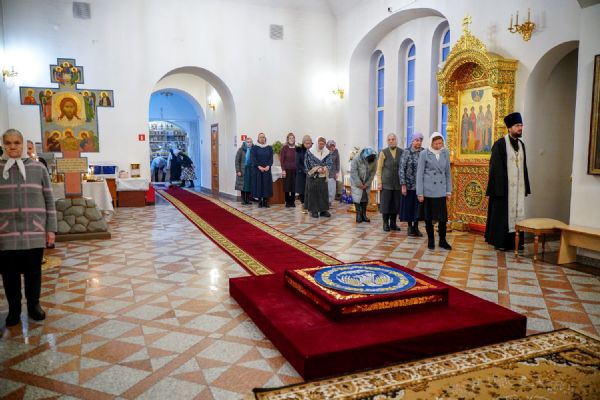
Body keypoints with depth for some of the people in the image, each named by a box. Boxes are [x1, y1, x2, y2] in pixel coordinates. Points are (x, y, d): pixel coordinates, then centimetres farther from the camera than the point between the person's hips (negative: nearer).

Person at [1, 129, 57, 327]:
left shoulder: (38, 168, 3)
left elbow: (49, 200, 5)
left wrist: (51, 229, 2)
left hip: (35, 232, 0)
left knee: (33, 272, 9)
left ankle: (33, 304, 28)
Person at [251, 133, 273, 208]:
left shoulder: (269, 148, 9)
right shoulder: (254, 147, 2)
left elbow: (271, 158, 3)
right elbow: (253, 158, -5)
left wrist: (268, 166, -13)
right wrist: (259, 166, -15)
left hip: (267, 170, 2)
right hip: (257, 170, -2)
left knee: (266, 184, 0)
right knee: (258, 184, -1)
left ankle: (265, 201, 6)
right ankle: (260, 201, 6)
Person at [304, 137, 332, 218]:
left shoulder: (327, 152, 4)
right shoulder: (310, 152, -4)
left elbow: (329, 163, 0)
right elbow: (311, 163, -7)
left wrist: (325, 168, -21)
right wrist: (318, 169, -21)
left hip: (323, 176, 3)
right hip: (313, 176, -3)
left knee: (324, 193, 4)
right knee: (313, 193, -1)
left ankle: (323, 210, 12)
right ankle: (313, 210, 6)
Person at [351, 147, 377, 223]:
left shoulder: (374, 160, -18)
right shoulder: (356, 158, -27)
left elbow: (373, 172, -9)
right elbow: (353, 171, -21)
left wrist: (367, 183, -11)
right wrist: (359, 184, -19)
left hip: (367, 182, 3)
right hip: (356, 180, -3)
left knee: (366, 197, 2)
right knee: (357, 196, -10)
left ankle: (363, 215, 10)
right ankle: (358, 215, -5)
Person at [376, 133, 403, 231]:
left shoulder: (401, 152, 5)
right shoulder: (383, 152, 0)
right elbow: (379, 168, 1)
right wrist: (379, 182, -5)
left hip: (398, 183, 2)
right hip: (386, 183, -2)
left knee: (396, 204, 6)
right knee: (385, 204, 1)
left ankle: (393, 223, 19)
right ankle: (385, 223, 13)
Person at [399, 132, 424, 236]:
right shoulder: (406, 152, -6)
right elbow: (402, 169, -8)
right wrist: (403, 185, -11)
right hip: (409, 184, -3)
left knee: (418, 206, 7)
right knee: (409, 206, 6)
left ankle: (416, 227, 20)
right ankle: (410, 227, 19)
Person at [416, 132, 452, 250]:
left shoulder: (445, 153, 5)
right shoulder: (424, 154, -5)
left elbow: (448, 173, 10)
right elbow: (419, 174, -4)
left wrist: (449, 191, 7)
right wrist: (420, 193, -8)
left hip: (441, 191, 3)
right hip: (428, 191, -2)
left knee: (443, 217, 1)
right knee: (428, 217, 5)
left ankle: (442, 241, 17)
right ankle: (431, 240, 19)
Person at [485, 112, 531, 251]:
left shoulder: (521, 144, 12)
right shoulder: (500, 144, -9)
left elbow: (523, 167, 15)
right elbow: (495, 167, -12)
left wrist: (525, 187, 11)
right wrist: (498, 188, -17)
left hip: (518, 187, 7)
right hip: (504, 187, -7)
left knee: (516, 214, 9)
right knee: (502, 214, 0)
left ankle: (514, 241, 19)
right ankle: (499, 241, 10)